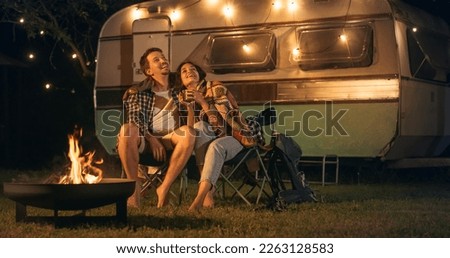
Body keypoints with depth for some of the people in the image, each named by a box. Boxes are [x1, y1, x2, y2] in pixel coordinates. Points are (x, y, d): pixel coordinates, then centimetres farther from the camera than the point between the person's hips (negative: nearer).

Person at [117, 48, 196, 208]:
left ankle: (164, 188, -26)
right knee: (127, 129, -35)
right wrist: (151, 139, -17)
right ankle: (134, 186, -25)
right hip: (145, 141, -1)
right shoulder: (139, 92, 12)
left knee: (189, 132, -32)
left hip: (171, 141, 2)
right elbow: (134, 119, -2)